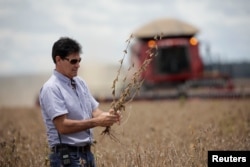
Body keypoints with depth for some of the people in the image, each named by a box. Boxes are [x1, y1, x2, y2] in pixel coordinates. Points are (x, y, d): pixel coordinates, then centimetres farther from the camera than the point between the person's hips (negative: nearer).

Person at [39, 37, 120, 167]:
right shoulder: (51, 88, -14)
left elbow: (94, 111, 12)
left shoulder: (80, 83, 13)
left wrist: (105, 116, -12)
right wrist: (96, 122, -24)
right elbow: (63, 126, -21)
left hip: (87, 154, 9)